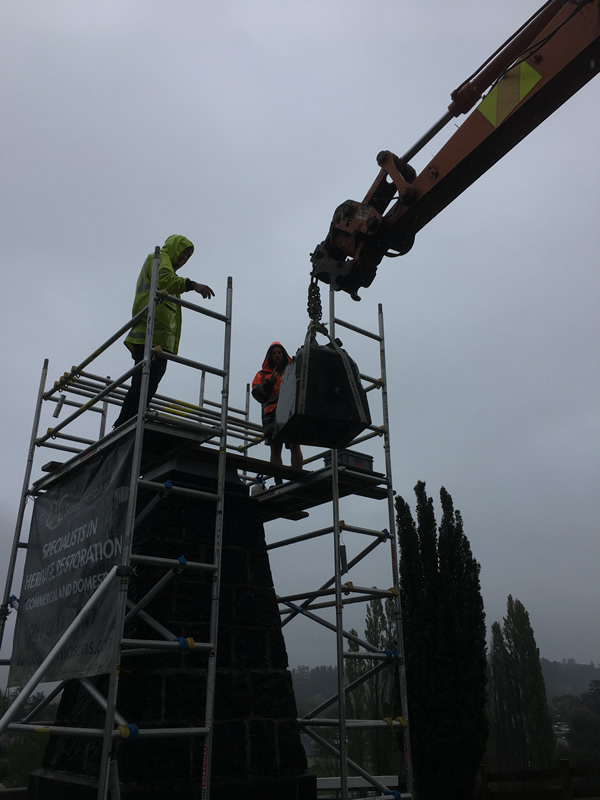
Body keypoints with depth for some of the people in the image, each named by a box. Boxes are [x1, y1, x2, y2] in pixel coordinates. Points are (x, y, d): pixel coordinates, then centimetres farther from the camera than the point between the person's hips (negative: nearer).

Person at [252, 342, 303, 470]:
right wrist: (269, 382, -8)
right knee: (275, 449, -5)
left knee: (295, 446, -14)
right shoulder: (262, 374, 21)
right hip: (272, 415, 1)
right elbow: (257, 394, 7)